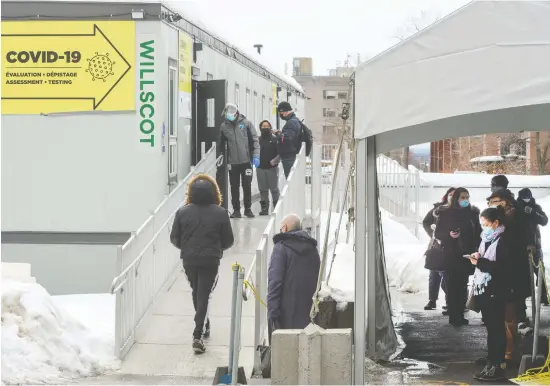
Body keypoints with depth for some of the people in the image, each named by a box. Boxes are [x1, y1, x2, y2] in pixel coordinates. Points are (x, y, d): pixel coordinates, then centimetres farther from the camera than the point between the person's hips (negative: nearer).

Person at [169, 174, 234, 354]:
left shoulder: (183, 212, -5)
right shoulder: (220, 213, -7)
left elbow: (174, 238, 0)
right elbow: (228, 241, -2)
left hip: (189, 260, 2)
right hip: (210, 260, -2)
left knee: (196, 292, 22)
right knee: (203, 295, 1)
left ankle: (204, 327, 37)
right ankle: (198, 335, -9)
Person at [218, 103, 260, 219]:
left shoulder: (246, 123, -1)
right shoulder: (224, 126, 3)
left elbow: (254, 140, -1)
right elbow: (220, 144, 10)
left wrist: (256, 156, -10)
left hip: (246, 160, -1)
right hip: (232, 162, 1)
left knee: (247, 186, 3)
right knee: (234, 187, 4)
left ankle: (248, 208, 15)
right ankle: (236, 210, 12)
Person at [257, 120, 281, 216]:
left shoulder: (275, 139, -1)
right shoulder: (258, 140, 8)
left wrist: (275, 160, -18)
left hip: (272, 167, -3)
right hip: (260, 167, 3)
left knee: (274, 188, -1)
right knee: (263, 189, 6)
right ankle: (264, 208, 13)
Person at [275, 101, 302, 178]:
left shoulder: (291, 122, -15)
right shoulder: (294, 121, 19)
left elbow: (286, 138, -26)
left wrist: (278, 134, -10)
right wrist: (280, 134, 12)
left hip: (289, 157, -11)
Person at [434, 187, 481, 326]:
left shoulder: (473, 213, 7)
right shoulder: (445, 213, -1)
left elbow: (478, 233, 11)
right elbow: (438, 233, 1)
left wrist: (476, 250, 0)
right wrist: (449, 235, -18)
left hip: (467, 254, 3)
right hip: (451, 254, -3)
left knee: (463, 284, 4)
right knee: (453, 284, -7)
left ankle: (460, 314, 10)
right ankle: (453, 316, -5)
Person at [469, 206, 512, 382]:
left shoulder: (504, 240, -11)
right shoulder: (487, 239, 14)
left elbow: (504, 268, -17)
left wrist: (480, 262, -20)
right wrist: (477, 258, -1)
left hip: (497, 291, -8)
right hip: (484, 289, 8)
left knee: (496, 328, -5)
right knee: (491, 327, 12)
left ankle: (497, 367, -3)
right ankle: (492, 361, 17)